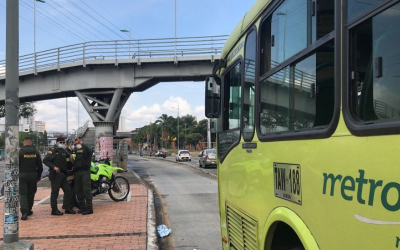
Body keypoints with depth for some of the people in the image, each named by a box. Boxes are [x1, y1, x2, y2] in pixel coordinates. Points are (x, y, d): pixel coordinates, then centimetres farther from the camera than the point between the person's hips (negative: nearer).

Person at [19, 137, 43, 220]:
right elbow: (40, 166, 6)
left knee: (22, 193, -1)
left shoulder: (20, 152, -7)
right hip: (33, 175, 3)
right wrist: (39, 175, 17)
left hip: (22, 175, -3)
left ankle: (24, 212, -13)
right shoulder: (36, 152, 3)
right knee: (31, 193, 15)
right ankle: (28, 210, 23)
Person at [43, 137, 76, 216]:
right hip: (55, 174, -8)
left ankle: (68, 208, 16)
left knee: (68, 190, 8)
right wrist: (54, 167, -22)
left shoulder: (64, 151, 17)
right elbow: (45, 160, -15)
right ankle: (54, 210, 3)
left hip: (63, 174, 8)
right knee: (55, 192, -3)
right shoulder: (53, 150, -6)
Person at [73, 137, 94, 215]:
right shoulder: (75, 150, 20)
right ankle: (82, 207, 19)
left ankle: (89, 208, -7)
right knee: (78, 191, 9)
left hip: (85, 171, -7)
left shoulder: (86, 149, 2)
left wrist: (81, 144, -25)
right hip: (77, 172, 7)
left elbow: (89, 151, -20)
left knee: (86, 190, -9)